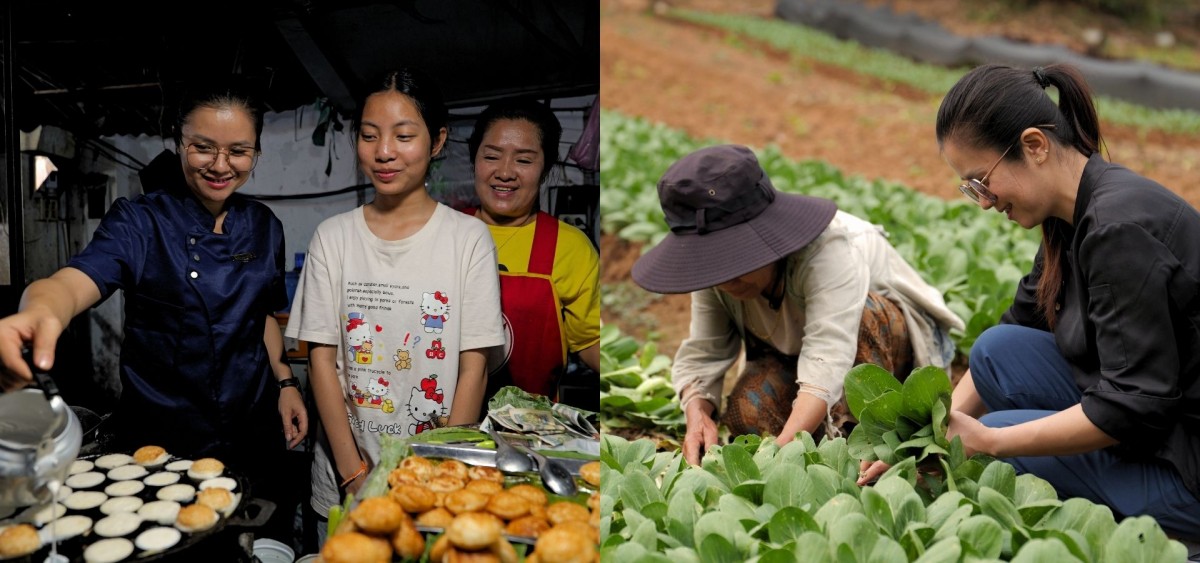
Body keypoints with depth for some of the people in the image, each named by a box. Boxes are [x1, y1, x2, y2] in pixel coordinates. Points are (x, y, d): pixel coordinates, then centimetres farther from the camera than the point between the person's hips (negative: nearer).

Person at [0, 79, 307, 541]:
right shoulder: (140, 221, -10)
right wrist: (40, 312, -51)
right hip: (158, 444, -3)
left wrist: (284, 381, 5)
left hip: (253, 435, 4)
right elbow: (76, 281, -29)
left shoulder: (263, 227, 4)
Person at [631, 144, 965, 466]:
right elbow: (701, 355, -17)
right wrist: (697, 414, -39)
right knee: (745, 412, -25)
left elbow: (828, 360, -48)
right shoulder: (714, 266, -19)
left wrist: (780, 450, -59)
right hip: (794, 352, 5)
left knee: (861, 313, -39)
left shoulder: (829, 249, -38)